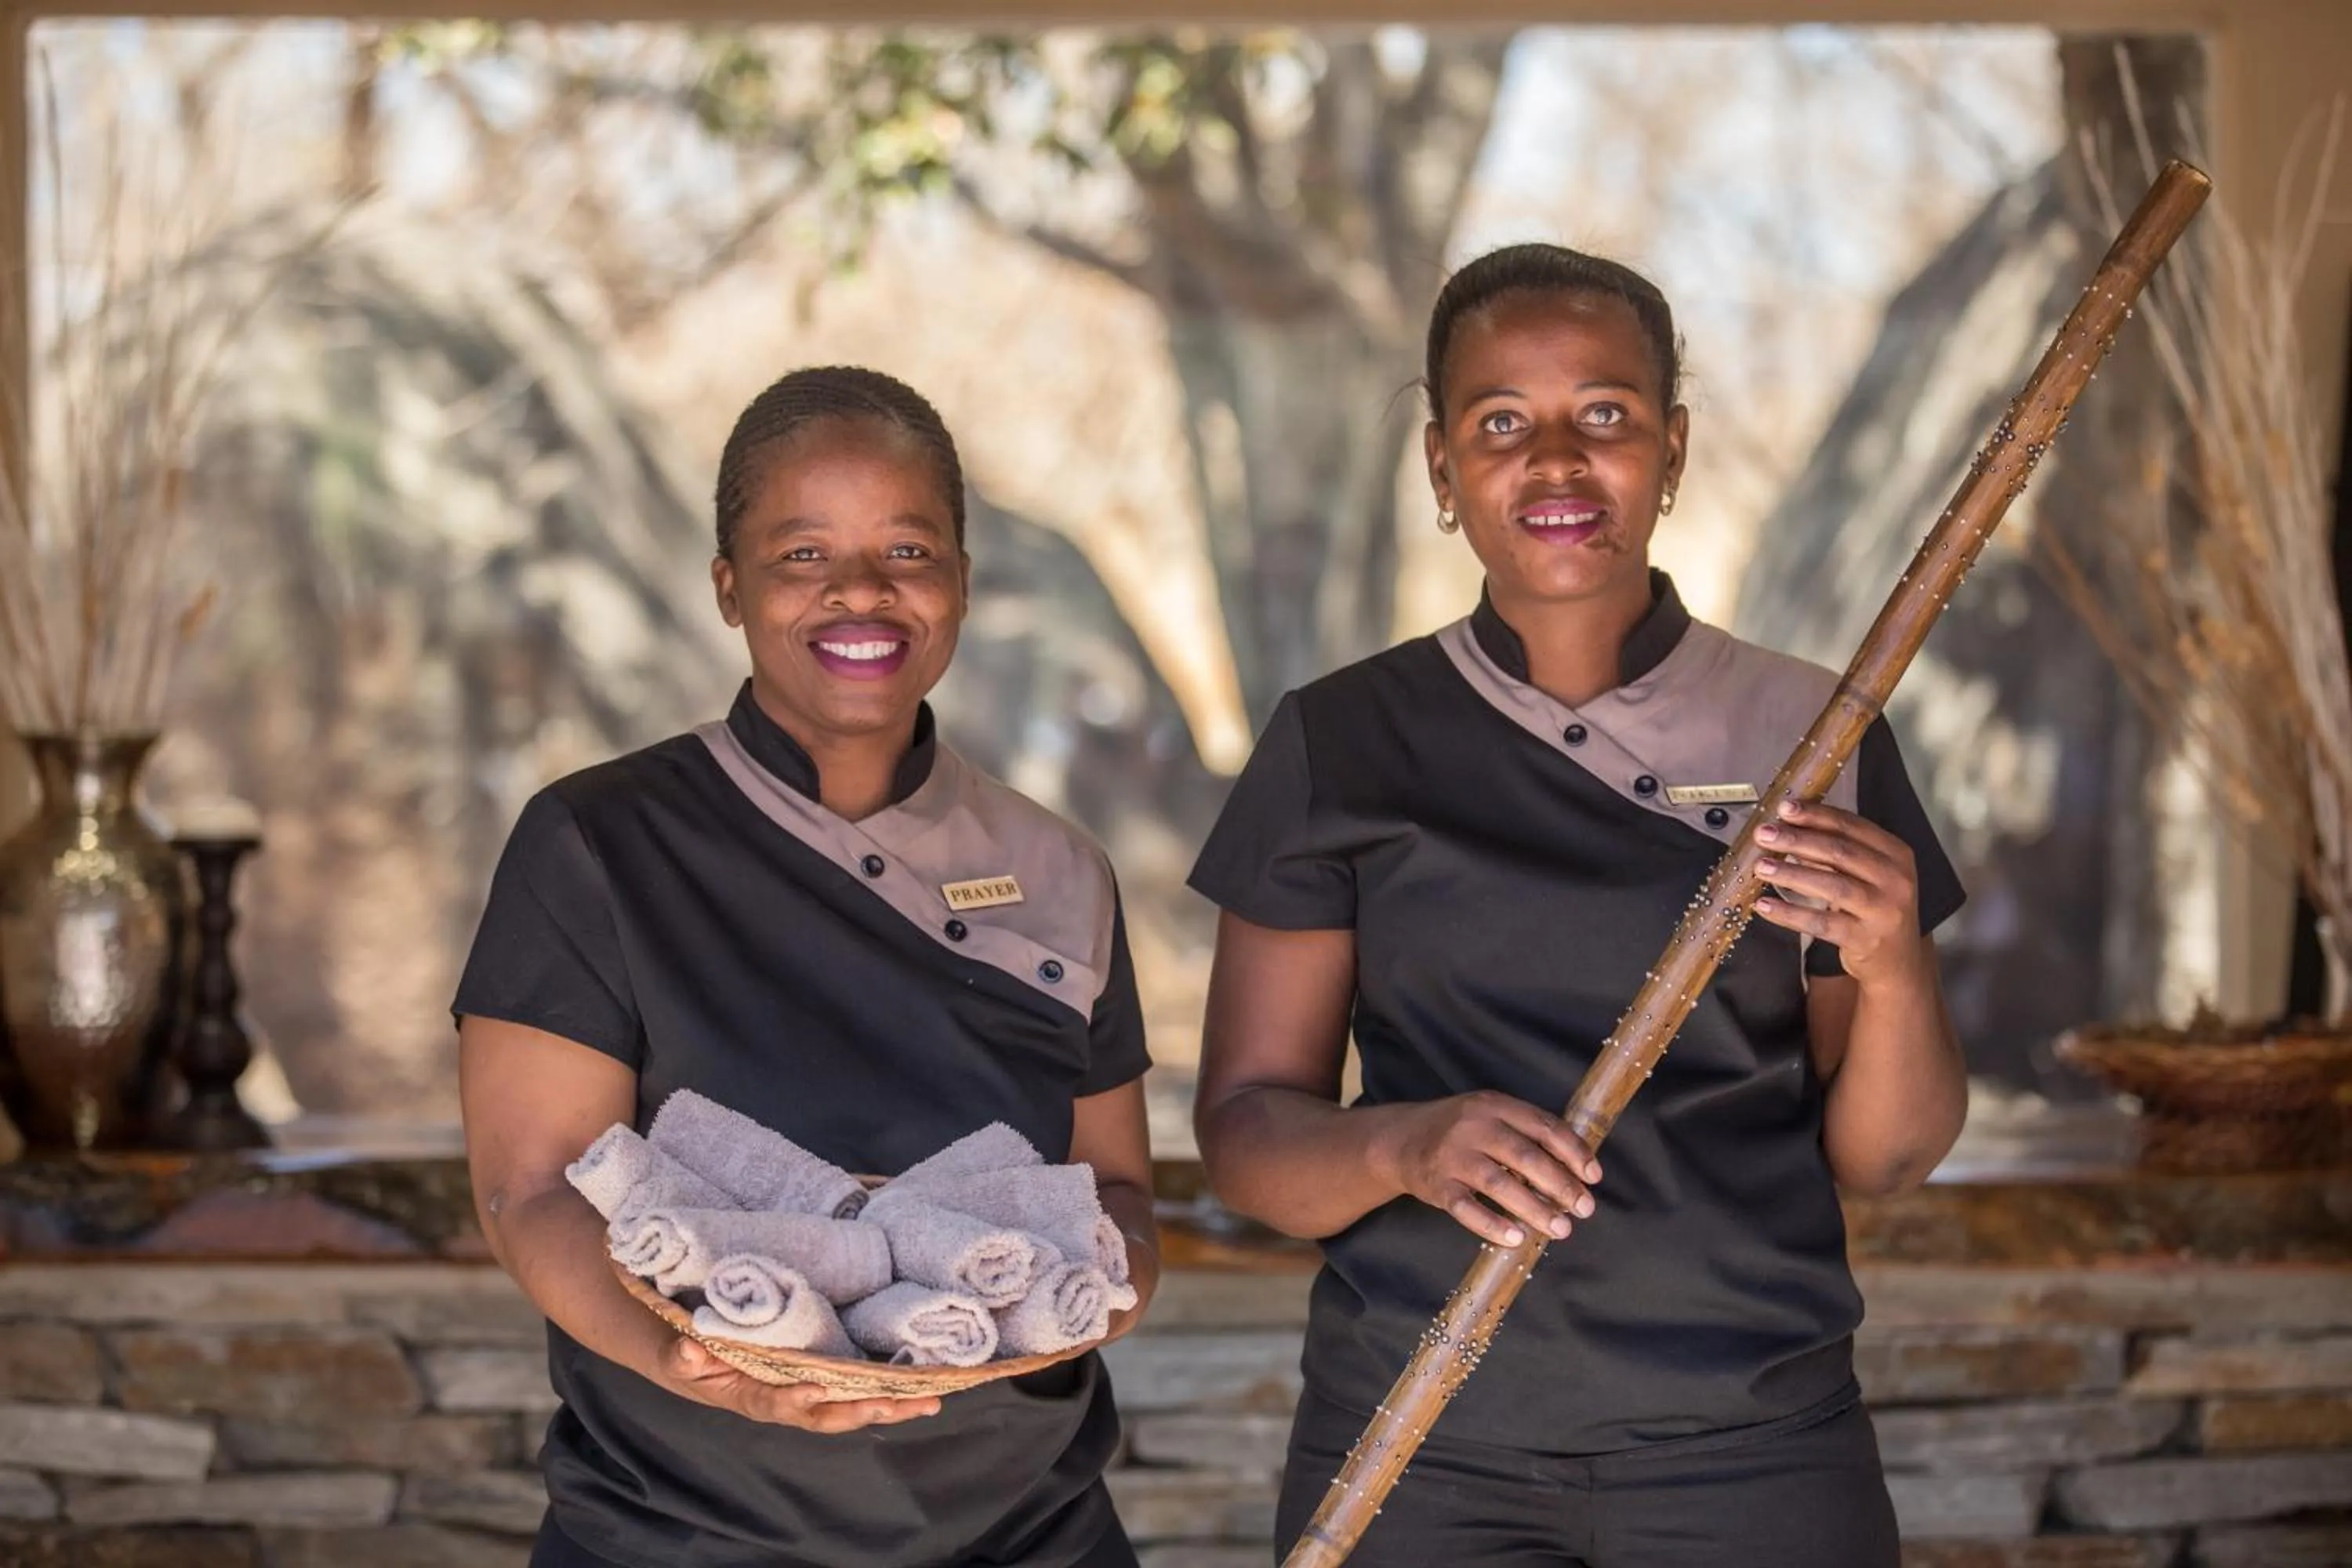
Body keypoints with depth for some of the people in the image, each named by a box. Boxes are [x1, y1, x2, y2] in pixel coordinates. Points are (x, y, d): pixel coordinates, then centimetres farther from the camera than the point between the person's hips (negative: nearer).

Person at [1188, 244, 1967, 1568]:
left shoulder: (1809, 736, 1)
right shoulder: (1339, 747, 1)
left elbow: (1884, 1158, 3)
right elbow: (1246, 1132, -2)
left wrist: (1896, 970, -16)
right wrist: (1407, 1146, -22)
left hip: (1753, 1453, 0)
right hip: (1416, 1450, 0)